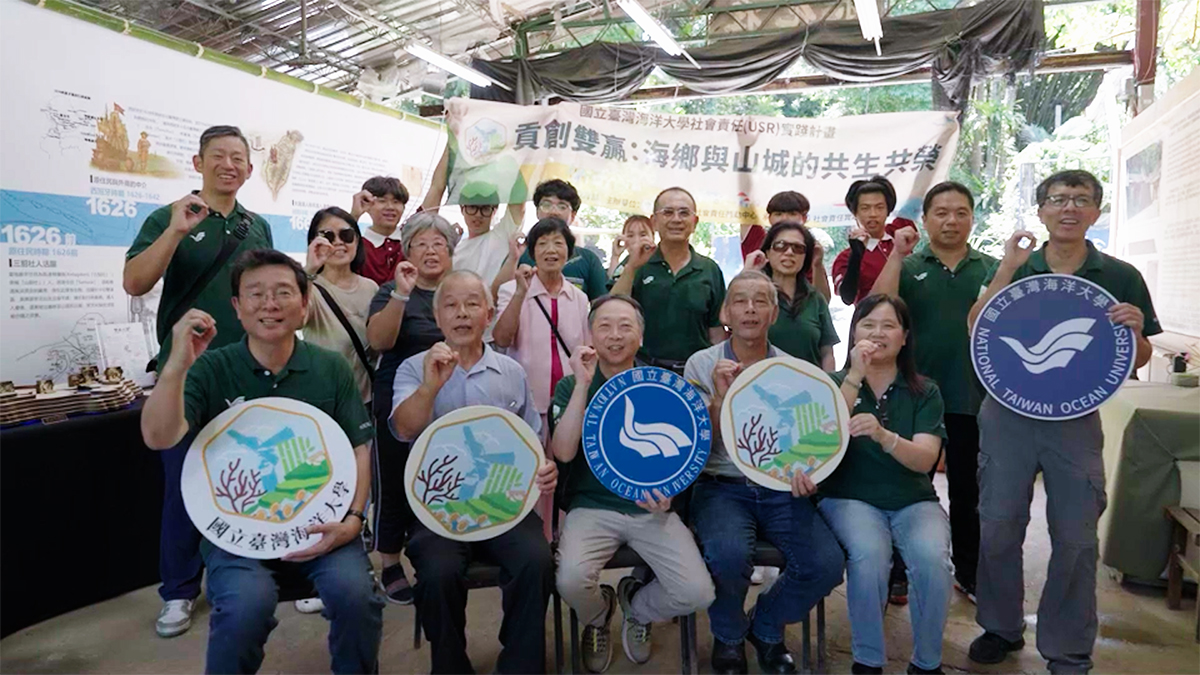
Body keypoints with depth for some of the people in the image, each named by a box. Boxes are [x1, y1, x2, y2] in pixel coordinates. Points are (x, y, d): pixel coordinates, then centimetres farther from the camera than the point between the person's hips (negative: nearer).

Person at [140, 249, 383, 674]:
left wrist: (353, 519, -10)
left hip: (318, 519, 1)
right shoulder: (211, 369, -1)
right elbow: (158, 438, -14)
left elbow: (359, 449, 4)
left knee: (356, 593, -24)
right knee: (246, 604, -30)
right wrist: (179, 363, -27)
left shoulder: (332, 369, 3)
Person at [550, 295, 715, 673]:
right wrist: (583, 384, -17)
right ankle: (597, 618, 11)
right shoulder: (571, 386, 0)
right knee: (571, 579, -29)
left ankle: (637, 607, 20)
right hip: (591, 508, -1)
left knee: (698, 593, -17)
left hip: (651, 509, 2)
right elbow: (563, 453, -14)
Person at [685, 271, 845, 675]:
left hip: (780, 490, 3)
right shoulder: (702, 364, 0)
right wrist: (720, 396, -21)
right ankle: (728, 637, 3)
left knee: (827, 564, -21)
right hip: (721, 486, -2)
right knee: (729, 553, -33)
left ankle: (766, 628, 12)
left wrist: (805, 469, -14)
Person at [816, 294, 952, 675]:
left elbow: (925, 459, -11)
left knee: (932, 558, -28)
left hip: (913, 501, 2)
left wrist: (883, 436, -32)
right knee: (869, 555, -32)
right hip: (849, 498, -1)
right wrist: (854, 378, -20)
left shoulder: (925, 392, 5)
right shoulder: (834, 383, 4)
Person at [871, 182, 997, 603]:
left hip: (972, 400, 2)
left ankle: (969, 574, 30)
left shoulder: (991, 269, 6)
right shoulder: (907, 267, 2)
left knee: (967, 492, 14)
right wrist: (897, 254, -18)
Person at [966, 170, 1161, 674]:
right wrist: (1006, 269, -15)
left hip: (1076, 420, 0)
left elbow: (1138, 360, 5)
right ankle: (1001, 627, 30)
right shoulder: (1015, 268, 2)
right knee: (997, 529, 9)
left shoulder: (1120, 277, 0)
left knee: (1076, 538, 6)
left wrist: (1135, 331, -17)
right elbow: (976, 331, -9)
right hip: (1007, 414, 1)